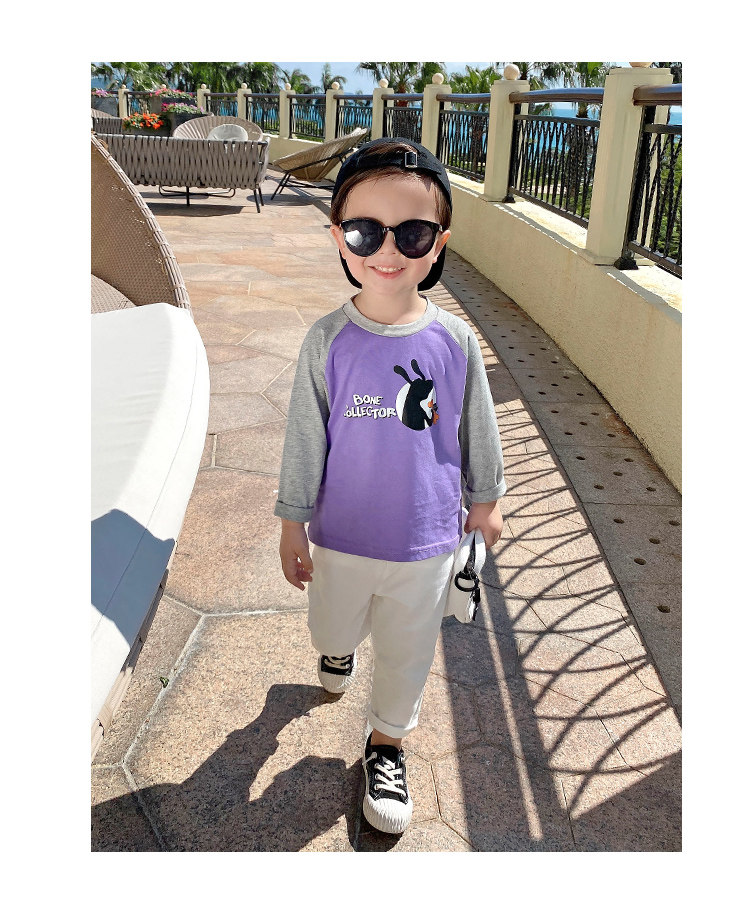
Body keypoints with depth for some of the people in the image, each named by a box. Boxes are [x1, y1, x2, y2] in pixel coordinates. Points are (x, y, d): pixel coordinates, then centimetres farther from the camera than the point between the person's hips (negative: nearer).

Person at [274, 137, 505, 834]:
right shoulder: (328, 340, -14)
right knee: (332, 628, 25)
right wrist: (291, 525, -1)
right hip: (342, 537, 0)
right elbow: (305, 438, -6)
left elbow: (477, 428, 2)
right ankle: (339, 645, 62)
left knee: (407, 653, 16)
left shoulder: (454, 340, -12)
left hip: (426, 540, 0)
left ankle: (386, 742, 44)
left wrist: (484, 499, 12)